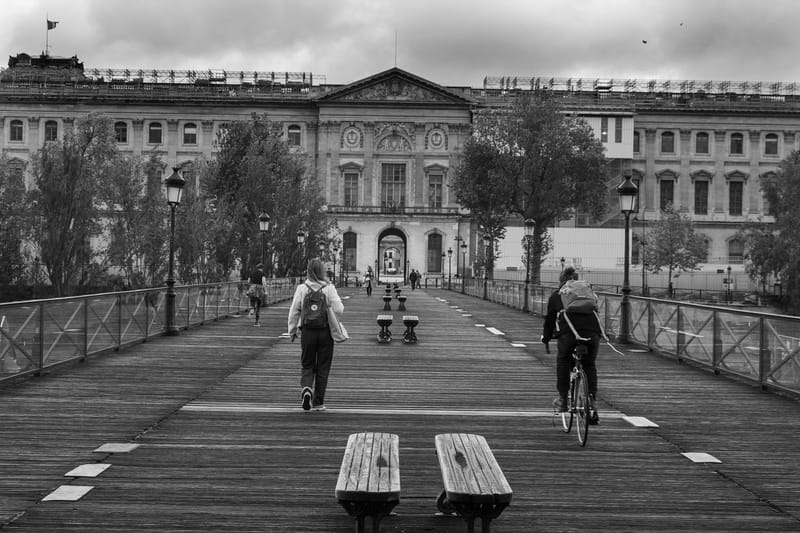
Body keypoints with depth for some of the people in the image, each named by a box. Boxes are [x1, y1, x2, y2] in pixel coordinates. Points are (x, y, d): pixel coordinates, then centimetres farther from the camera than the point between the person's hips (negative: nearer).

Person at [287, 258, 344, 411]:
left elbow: (294, 311, -2)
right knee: (323, 368, 10)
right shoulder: (329, 288, -8)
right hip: (325, 331, -1)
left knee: (307, 366, 13)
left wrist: (292, 330, 9)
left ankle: (306, 388, -14)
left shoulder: (302, 288, -4)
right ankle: (318, 402, 12)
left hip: (307, 331, 1)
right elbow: (338, 310, -12)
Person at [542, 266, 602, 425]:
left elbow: (550, 319, 26)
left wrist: (546, 337, 41)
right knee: (590, 365, 18)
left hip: (569, 333, -2)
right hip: (592, 332, 2)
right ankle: (592, 401, 5)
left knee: (563, 361, 22)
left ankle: (562, 398, 22)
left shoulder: (556, 295, 23)